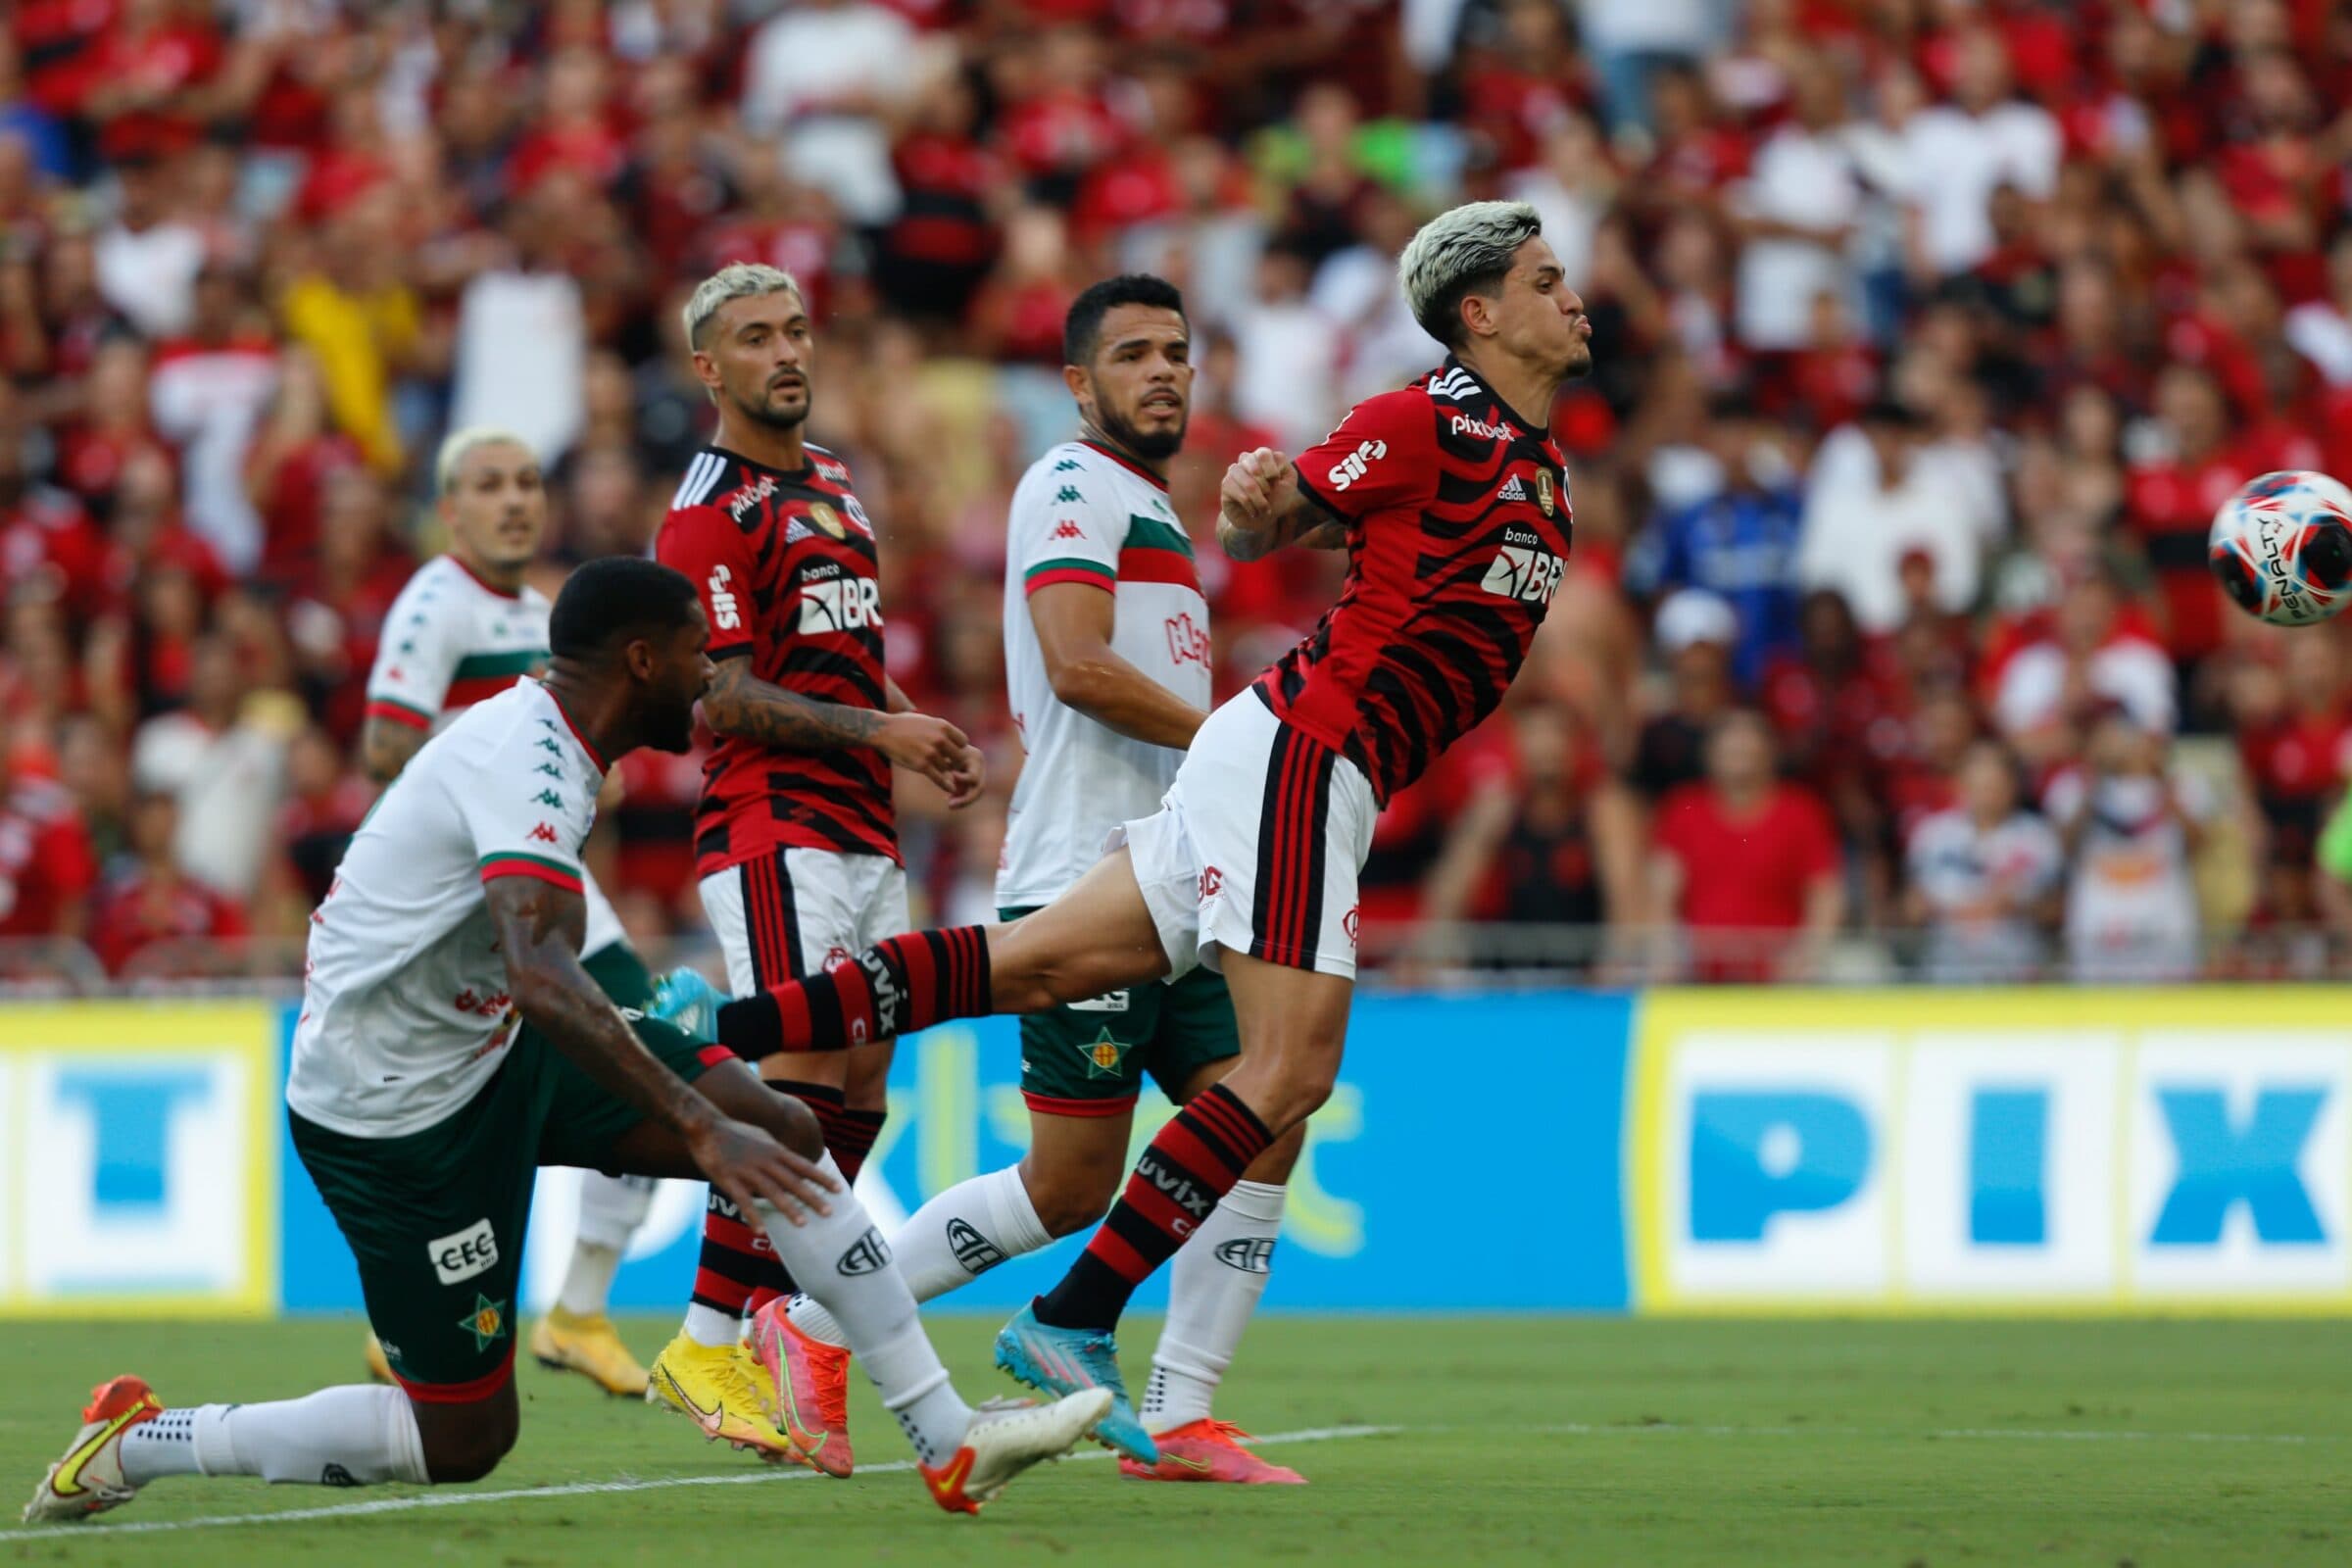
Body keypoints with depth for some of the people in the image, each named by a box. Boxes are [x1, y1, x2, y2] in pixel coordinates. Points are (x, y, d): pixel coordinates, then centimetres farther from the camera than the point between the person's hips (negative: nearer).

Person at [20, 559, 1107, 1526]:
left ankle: (949, 1445, -1)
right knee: (464, 1437, -2)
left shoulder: (529, 733, 7)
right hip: (398, 1112, -10)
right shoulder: (526, 762, -24)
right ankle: (135, 1443, 9)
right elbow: (541, 975, -39)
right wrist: (700, 1128, -42)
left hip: (478, 1045, 10)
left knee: (785, 1133, -1)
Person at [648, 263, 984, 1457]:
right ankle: (706, 1347, -12)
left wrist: (923, 736, 14)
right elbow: (723, 697, -16)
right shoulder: (710, 513, -10)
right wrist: (879, 731, -19)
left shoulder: (831, 481, 19)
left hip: (862, 834, 9)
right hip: (773, 831, -9)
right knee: (803, 1084, -16)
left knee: (858, 1096, 6)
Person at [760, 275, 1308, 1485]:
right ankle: (812, 1329, 6)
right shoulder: (1072, 485, -7)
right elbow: (1076, 666, -20)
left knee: (1261, 1132, -2)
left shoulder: (1153, 514, 23)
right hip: (1086, 891, -9)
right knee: (1072, 1185, -8)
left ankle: (1178, 1420, 0)